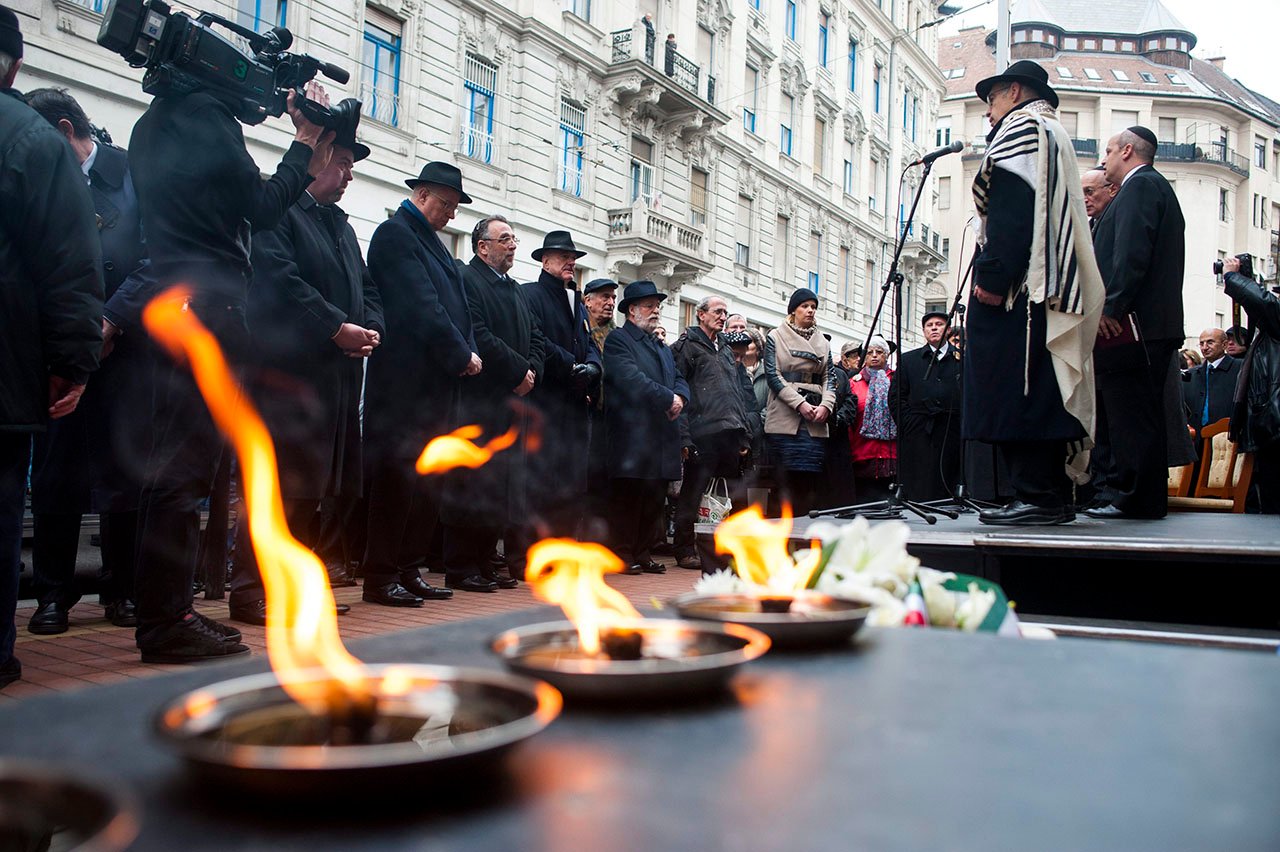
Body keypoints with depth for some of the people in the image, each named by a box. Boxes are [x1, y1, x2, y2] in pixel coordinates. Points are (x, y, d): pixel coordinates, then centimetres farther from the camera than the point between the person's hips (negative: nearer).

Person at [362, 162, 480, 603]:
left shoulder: (432, 241, 23)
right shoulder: (395, 233, -6)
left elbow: (455, 305, 18)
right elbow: (422, 306, -16)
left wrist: (469, 353, 3)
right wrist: (462, 355, -13)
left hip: (439, 380, 9)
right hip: (405, 381, -9)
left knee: (427, 484, 10)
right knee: (398, 478, -5)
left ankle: (405, 567, 18)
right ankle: (380, 577, 2)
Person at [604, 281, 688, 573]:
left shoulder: (662, 347, 24)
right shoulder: (617, 340, -4)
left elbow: (679, 379, 17)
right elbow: (632, 380, -17)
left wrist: (680, 397, -6)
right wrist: (668, 399, -15)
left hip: (662, 437, 8)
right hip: (633, 436, -8)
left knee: (655, 497, 9)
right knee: (628, 497, -3)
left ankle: (643, 553, 18)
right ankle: (623, 556, 5)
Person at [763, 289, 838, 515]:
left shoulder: (822, 342, 19)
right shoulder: (776, 337, 6)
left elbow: (829, 377, 13)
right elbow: (773, 375, -3)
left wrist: (826, 405, -7)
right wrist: (800, 404, -13)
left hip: (816, 422, 4)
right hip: (785, 419, -4)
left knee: (813, 481, -2)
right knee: (789, 481, -8)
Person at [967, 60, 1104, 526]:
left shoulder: (1022, 128, 0)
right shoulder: (1054, 136, 30)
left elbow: (1011, 209, -15)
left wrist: (992, 276, -22)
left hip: (1018, 288, -10)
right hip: (1049, 289, 10)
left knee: (1015, 394, -12)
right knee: (1040, 394, 8)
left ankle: (1036, 496, -13)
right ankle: (1052, 497, 11)